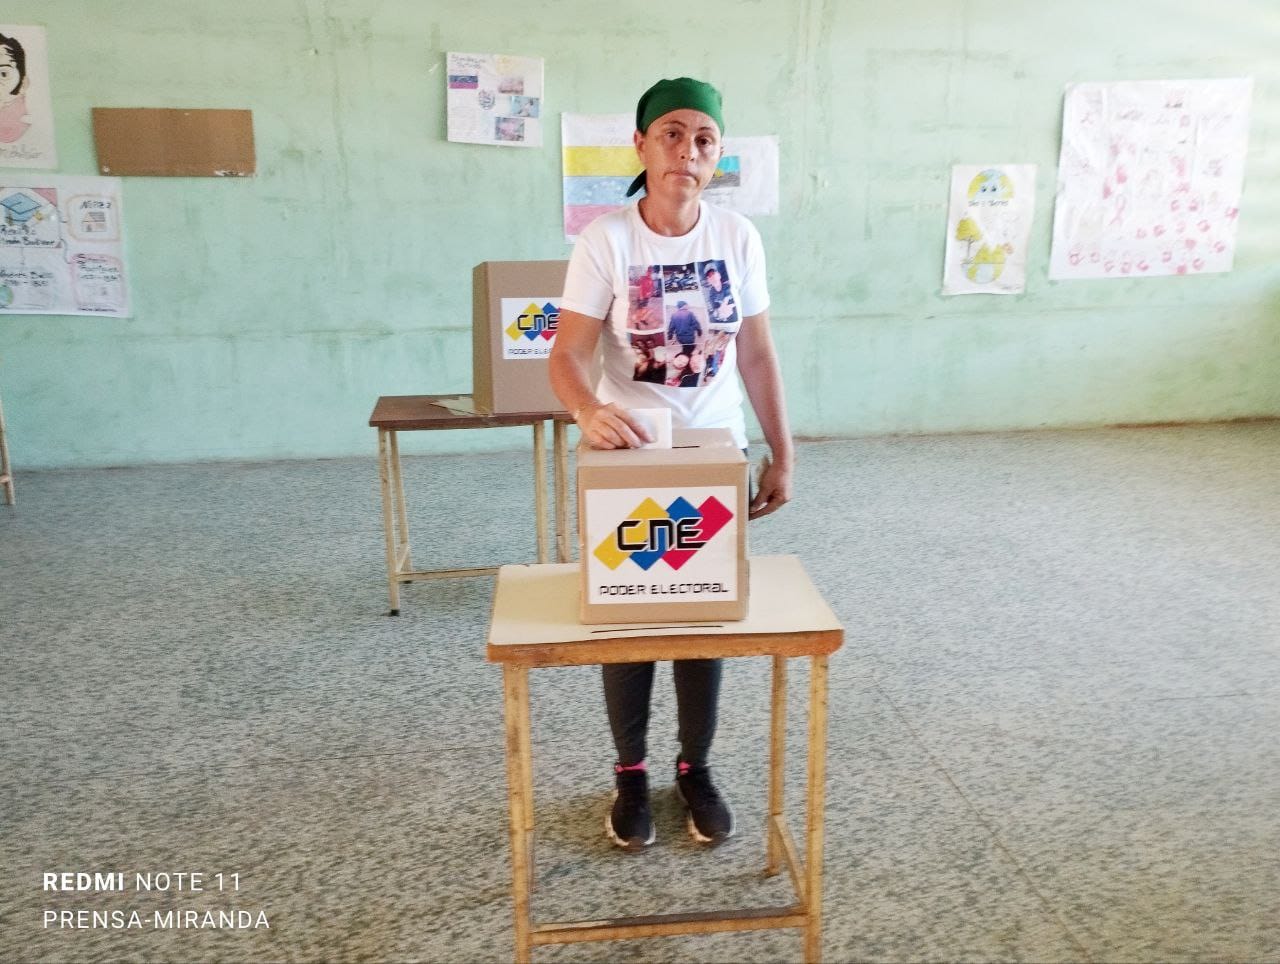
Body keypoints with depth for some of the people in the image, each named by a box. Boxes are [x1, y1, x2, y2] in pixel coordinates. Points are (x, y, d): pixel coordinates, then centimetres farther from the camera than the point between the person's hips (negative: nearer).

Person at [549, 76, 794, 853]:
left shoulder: (739, 237, -2)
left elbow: (757, 354, 4)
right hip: (627, 456, -2)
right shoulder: (607, 238, -12)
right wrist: (589, 411, -39)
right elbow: (567, 355, -17)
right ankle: (631, 774, 28)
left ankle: (696, 767, 32)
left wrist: (783, 454, 3)